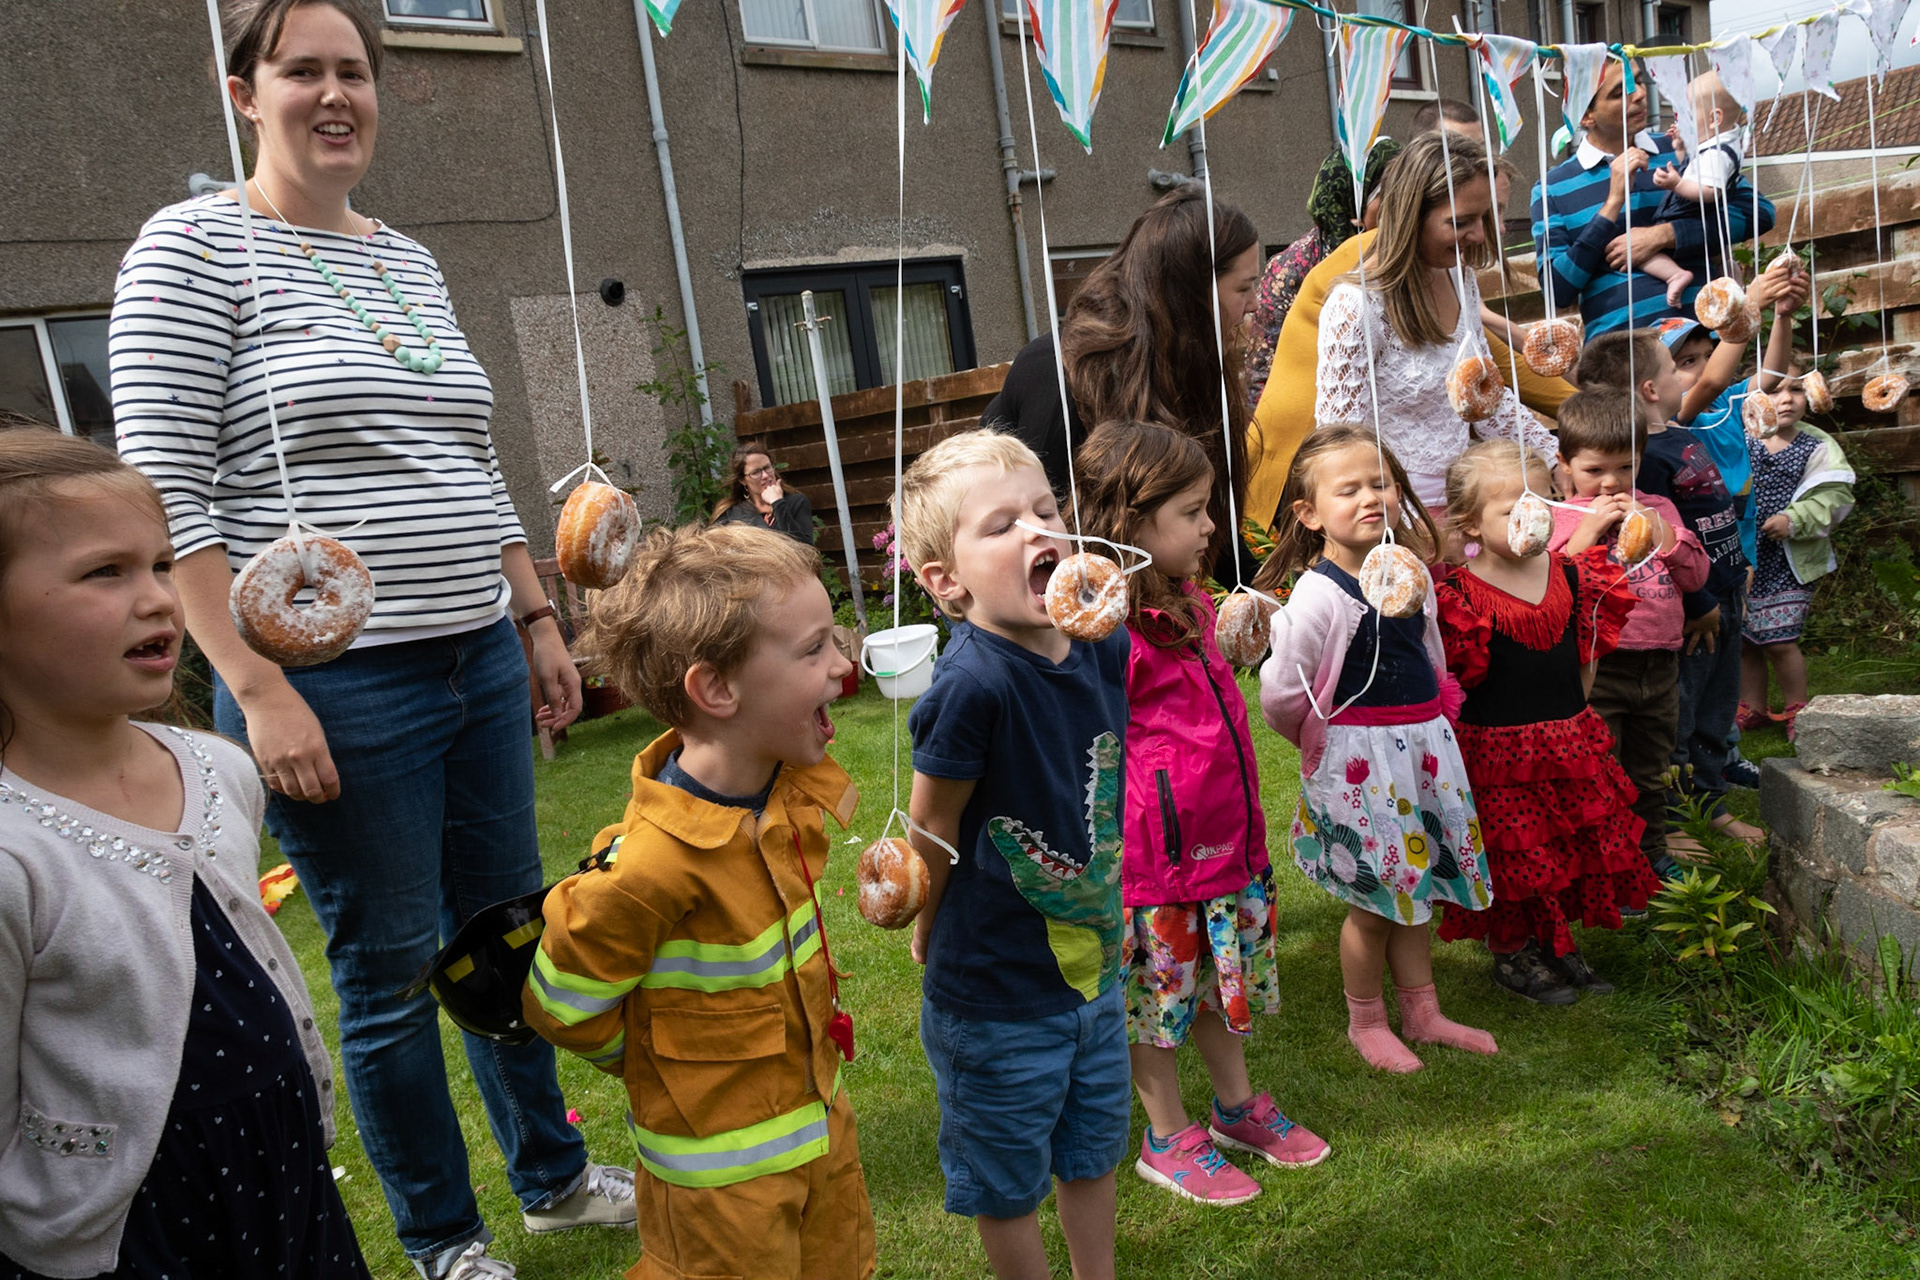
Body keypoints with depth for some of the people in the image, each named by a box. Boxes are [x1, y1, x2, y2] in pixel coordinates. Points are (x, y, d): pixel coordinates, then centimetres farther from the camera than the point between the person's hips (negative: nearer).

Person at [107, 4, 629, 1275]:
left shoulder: (413, 261, 14)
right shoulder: (194, 246, -5)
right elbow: (167, 493, -11)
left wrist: (538, 620, 14)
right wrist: (260, 689, -17)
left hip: (479, 661, 6)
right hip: (335, 688, -6)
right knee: (394, 970, 6)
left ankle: (554, 1177, 37)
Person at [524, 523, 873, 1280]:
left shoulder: (795, 789, -10)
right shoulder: (657, 862, -33)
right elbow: (562, 1004, -19)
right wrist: (667, 1066, -4)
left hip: (817, 1108, 7)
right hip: (720, 1170, -7)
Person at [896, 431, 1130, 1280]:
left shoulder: (1103, 646, -9)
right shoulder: (973, 683, -31)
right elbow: (933, 830, -17)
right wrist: (936, 933, -4)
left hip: (1092, 962, 7)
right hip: (997, 994, -6)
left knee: (1092, 1151, 28)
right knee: (1008, 1183, 18)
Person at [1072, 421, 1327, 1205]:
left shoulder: (1187, 604, 7)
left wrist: (1240, 637, 15)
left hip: (1224, 836, 9)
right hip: (1156, 848, -9)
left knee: (1224, 977, 23)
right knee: (1158, 990, 10)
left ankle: (1237, 1107, 43)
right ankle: (1168, 1140, 29)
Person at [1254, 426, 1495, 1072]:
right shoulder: (1320, 593, -20)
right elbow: (1279, 693, -19)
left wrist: (1430, 721, 15)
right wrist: (1326, 739, -3)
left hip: (1424, 745, 7)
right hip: (1359, 758, -6)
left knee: (1414, 887, 18)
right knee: (1373, 902, 5)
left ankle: (1422, 1012, 35)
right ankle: (1365, 1022, 27)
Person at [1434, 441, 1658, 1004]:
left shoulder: (1570, 575, 2)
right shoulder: (1459, 596, -15)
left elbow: (1584, 657, 14)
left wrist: (1572, 717, 12)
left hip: (1569, 741, 6)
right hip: (1495, 751, -6)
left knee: (1578, 849, 15)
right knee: (1510, 860, 5)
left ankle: (1557, 945, 35)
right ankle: (1510, 956, 26)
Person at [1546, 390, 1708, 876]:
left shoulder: (1658, 508, 11)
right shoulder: (1562, 517, -3)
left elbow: (1696, 575, 5)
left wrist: (1659, 531, -8)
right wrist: (1591, 526, -19)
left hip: (1660, 665, 5)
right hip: (1597, 668, -5)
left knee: (1650, 773, 20)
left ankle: (1651, 853, 37)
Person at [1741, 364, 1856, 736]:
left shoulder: (1818, 447, -2)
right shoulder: (1741, 442, 2)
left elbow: (1834, 496, -9)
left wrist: (1794, 520, -21)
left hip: (1790, 562, -3)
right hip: (1743, 558, 3)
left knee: (1779, 639, -6)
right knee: (1743, 638, 10)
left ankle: (1796, 708, 15)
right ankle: (1751, 707, 27)